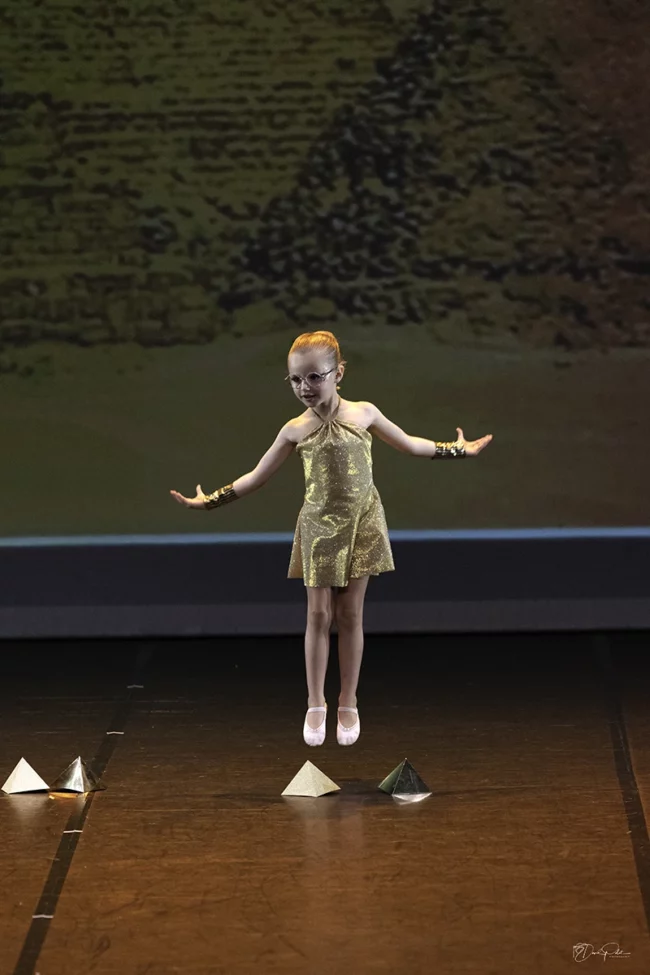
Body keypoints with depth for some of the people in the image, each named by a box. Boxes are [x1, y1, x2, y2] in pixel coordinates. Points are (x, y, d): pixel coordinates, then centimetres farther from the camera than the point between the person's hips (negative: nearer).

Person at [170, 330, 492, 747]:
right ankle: (316, 705, 12)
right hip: (320, 526, 0)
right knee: (319, 615, 1)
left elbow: (408, 443, 13)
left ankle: (349, 705, 13)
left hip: (361, 524, 0)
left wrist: (458, 449, 14)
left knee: (350, 614, 3)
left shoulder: (363, 413, -3)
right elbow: (257, 477, 6)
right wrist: (209, 501, 3)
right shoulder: (296, 430, -3)